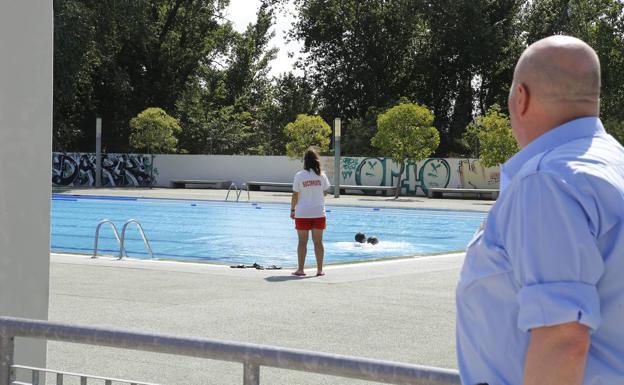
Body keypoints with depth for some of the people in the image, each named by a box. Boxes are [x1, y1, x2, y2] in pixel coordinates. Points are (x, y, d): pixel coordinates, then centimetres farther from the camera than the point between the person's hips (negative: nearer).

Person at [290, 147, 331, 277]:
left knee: (302, 242, 5)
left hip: (302, 213, -1)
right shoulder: (321, 175, -3)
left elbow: (295, 195, -5)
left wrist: (292, 210, 6)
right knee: (318, 242, 6)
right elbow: (325, 192, 4)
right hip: (319, 212, 1)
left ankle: (300, 269, 7)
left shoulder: (299, 175, -7)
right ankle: (319, 270, 8)